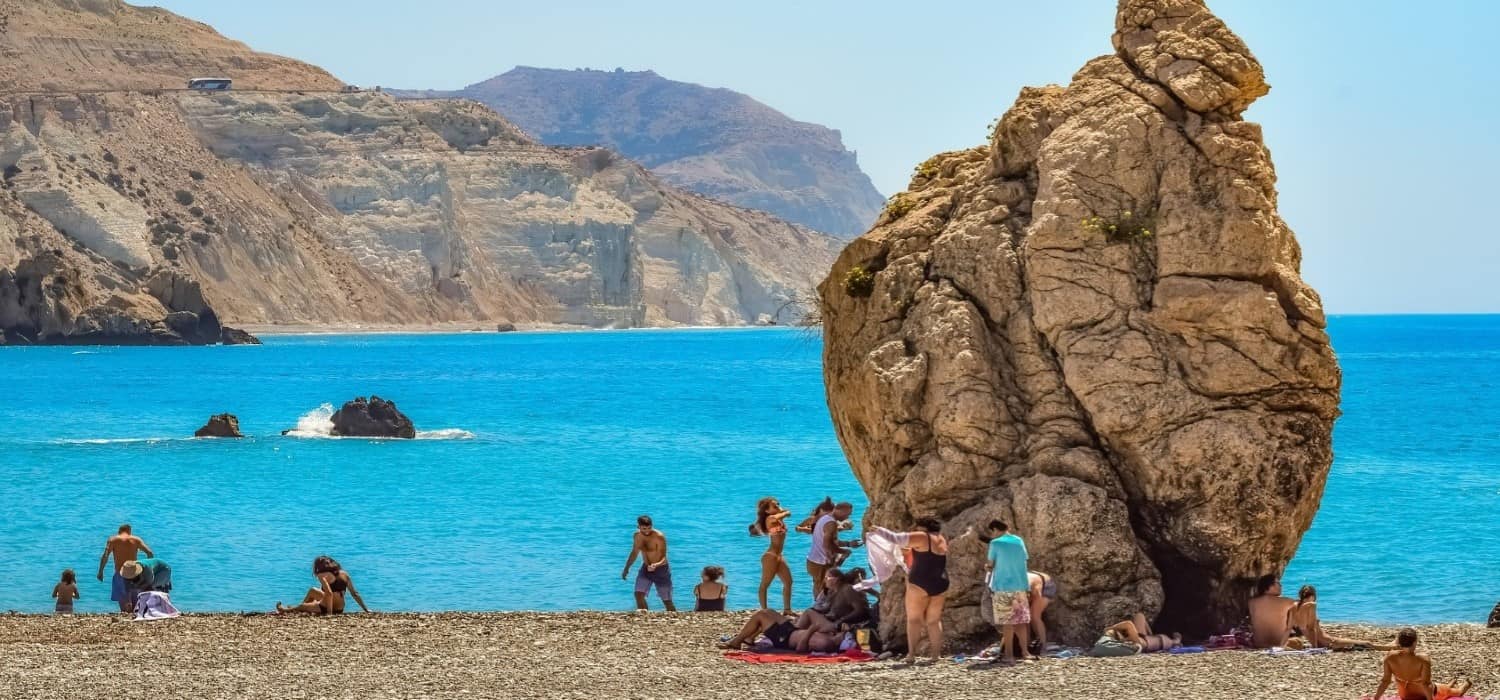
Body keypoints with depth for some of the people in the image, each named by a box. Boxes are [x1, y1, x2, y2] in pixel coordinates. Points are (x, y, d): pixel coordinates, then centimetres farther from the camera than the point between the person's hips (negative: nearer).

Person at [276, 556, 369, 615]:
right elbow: (355, 594, 2)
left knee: (302, 606, 26)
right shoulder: (344, 574, 3)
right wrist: (366, 610, 4)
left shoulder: (322, 575, -13)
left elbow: (329, 593, -29)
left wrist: (329, 613, -29)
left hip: (327, 608, -6)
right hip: (340, 609, 6)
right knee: (312, 591, 30)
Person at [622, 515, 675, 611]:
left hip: (661, 569, -5)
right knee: (638, 594, -14)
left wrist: (656, 565, -46)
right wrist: (626, 569, 20)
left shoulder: (659, 537, -21)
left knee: (667, 601, -1)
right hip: (646, 568, 5)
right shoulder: (637, 536, -2)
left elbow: (664, 558, -24)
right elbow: (634, 553, 16)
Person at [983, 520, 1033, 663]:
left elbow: (990, 565, -2)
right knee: (1021, 620, 9)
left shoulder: (995, 543, -7)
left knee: (1007, 621, 0)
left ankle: (1009, 654, 0)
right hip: (1020, 586, 4)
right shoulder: (1019, 541, 7)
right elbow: (1023, 562, 10)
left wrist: (987, 569, 21)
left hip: (1002, 588, -4)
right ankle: (1025, 652, 9)